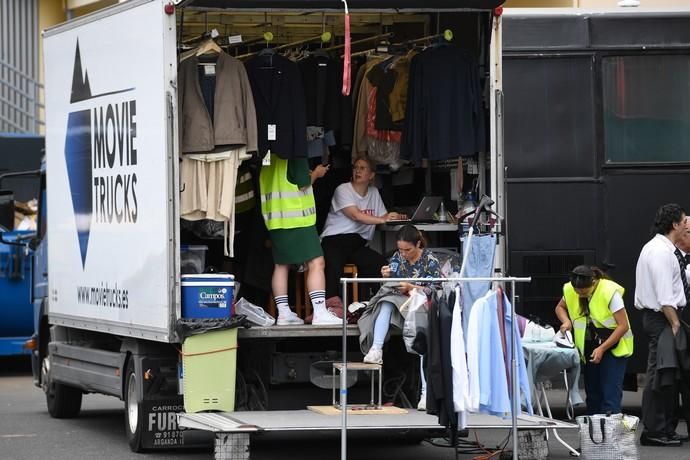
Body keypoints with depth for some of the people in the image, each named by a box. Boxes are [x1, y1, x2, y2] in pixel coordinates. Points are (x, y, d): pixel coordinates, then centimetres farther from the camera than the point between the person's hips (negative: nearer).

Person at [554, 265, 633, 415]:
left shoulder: (610, 292, -23)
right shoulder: (570, 290, -8)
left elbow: (623, 325, -21)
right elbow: (560, 307, 15)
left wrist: (602, 348, -26)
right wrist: (566, 321, -9)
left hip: (614, 346, -6)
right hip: (589, 349, 6)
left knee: (611, 395, -15)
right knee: (592, 395, 8)